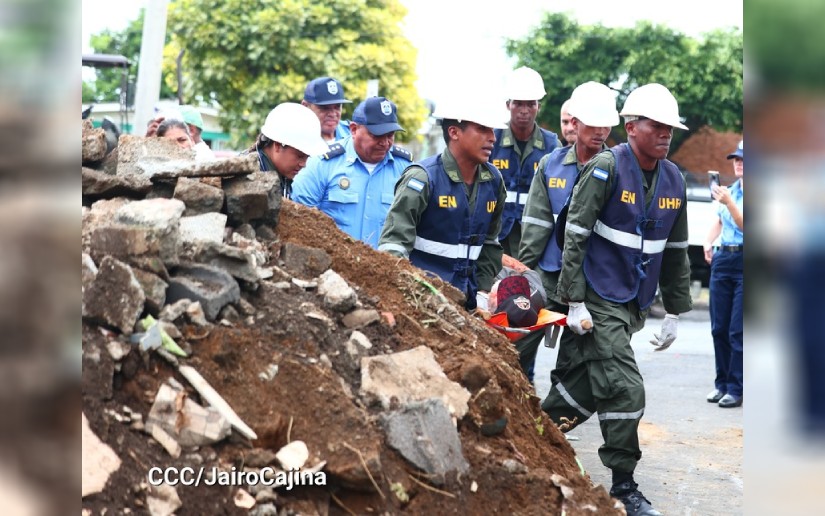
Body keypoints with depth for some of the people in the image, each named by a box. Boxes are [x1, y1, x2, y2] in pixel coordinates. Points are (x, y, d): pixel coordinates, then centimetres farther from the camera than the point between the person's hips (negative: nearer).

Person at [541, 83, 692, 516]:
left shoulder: (674, 180, 7)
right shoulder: (606, 168, -13)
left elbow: (676, 251, 15)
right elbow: (574, 236, -13)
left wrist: (674, 312, 15)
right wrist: (575, 302, -16)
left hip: (634, 303, 7)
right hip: (600, 300, -7)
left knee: (587, 384, 12)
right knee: (624, 390, -10)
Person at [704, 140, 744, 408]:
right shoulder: (730, 190, 14)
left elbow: (745, 225, -16)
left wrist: (728, 202, -26)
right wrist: (708, 242, 11)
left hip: (745, 262, -6)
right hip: (722, 259, 6)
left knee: (737, 331, -8)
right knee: (719, 327, 6)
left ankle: (736, 389, -3)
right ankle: (722, 383, 15)